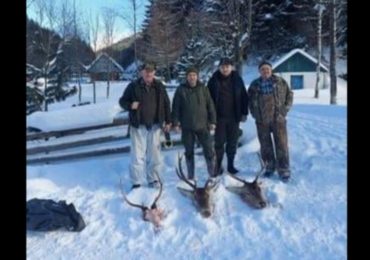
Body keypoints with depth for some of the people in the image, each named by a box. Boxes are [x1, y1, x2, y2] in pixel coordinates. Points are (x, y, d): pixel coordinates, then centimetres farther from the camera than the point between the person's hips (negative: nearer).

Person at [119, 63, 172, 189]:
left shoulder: (159, 86, 5)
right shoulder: (133, 86, -3)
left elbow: (166, 104, 11)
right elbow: (122, 101, 5)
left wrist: (168, 121, 7)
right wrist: (130, 105, -17)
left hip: (154, 125, 3)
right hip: (138, 126, -2)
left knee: (154, 154, 9)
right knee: (138, 155, -2)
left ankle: (153, 180, 22)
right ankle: (136, 182, 7)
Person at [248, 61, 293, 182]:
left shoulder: (280, 82, 1)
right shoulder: (254, 85, 5)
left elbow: (289, 95, 6)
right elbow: (250, 100, 15)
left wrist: (284, 110, -3)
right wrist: (255, 113, 5)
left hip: (278, 119, -2)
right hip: (262, 121, 2)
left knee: (281, 145, -1)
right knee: (265, 145, 10)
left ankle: (284, 170, 6)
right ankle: (269, 167, 25)